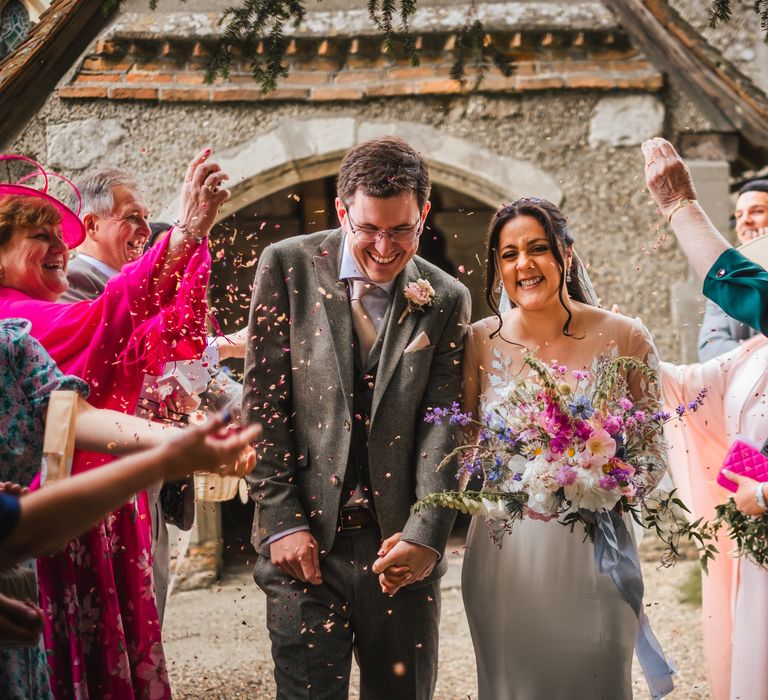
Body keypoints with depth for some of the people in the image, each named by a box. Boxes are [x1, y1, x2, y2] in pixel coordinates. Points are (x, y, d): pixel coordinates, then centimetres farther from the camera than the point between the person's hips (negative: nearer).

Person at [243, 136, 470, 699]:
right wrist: (282, 521, -8)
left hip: (403, 547, 2)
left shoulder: (447, 302, 5)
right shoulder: (289, 267, 0)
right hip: (306, 541, -1)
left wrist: (425, 536, -13)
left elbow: (443, 429, 0)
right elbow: (263, 403, -1)